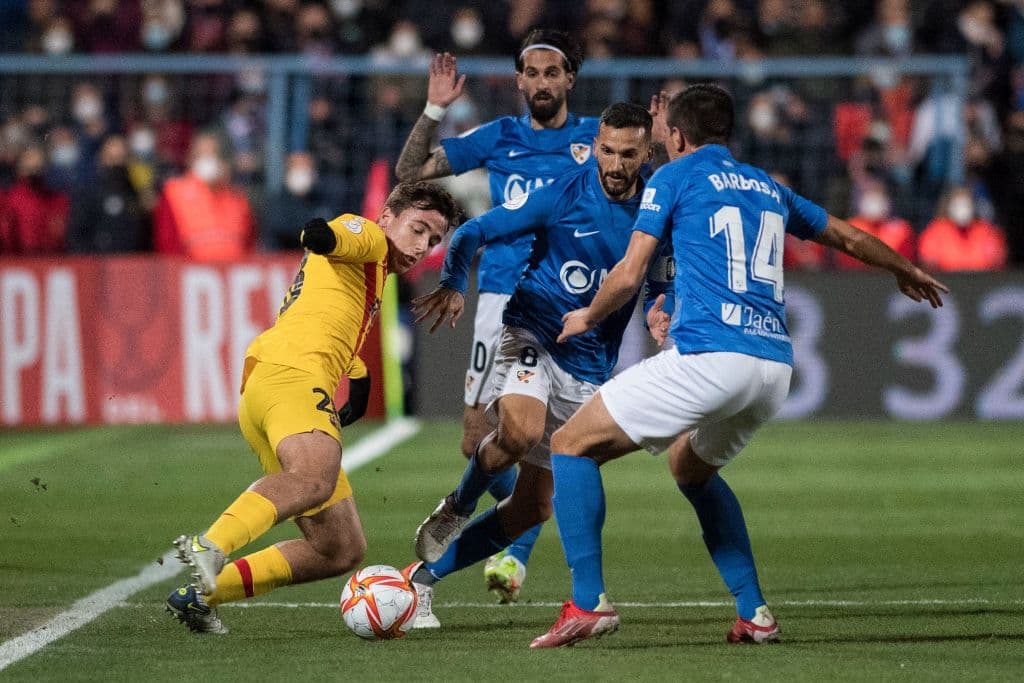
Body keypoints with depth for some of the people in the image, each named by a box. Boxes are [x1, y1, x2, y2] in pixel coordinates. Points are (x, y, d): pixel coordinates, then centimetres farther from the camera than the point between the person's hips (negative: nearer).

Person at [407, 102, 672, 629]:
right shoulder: (562, 195, -9)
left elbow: (661, 287, 14)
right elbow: (474, 232, -1)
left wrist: (660, 315, -8)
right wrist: (453, 285, -13)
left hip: (588, 371, 4)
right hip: (531, 336, -4)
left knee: (533, 508, 3)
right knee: (521, 430, -37)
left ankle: (424, 576, 19)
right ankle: (454, 511, -7)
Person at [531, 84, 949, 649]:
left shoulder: (675, 176, 8)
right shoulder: (767, 188, 25)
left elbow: (628, 275, 1)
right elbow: (850, 238, 39)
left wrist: (586, 318, 22)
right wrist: (908, 273, 58)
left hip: (709, 357, -7)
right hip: (774, 366, 7)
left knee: (571, 445, 4)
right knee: (690, 467, 32)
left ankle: (588, 602, -9)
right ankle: (753, 613, 20)